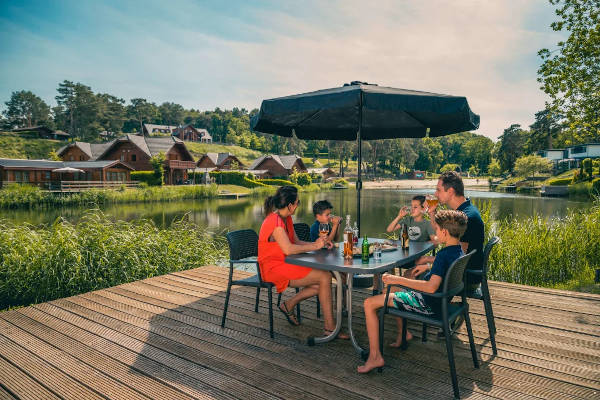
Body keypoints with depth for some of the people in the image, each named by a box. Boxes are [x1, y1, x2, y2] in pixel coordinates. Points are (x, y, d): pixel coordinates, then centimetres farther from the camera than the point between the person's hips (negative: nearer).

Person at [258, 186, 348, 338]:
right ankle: (330, 327, -7)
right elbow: (289, 249, -29)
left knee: (321, 284, -2)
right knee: (325, 277, -16)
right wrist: (314, 247, -18)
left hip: (285, 265, 10)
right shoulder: (275, 222, -20)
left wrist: (317, 243, -2)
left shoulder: (286, 218, 11)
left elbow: (296, 242, 13)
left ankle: (289, 305, 11)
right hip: (274, 269, -10)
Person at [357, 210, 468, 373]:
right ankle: (403, 332, 31)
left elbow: (431, 287, -36)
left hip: (427, 304, -10)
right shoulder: (458, 251, 2)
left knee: (369, 303, -11)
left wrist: (399, 280, -33)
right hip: (436, 300, 10)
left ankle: (375, 357, -8)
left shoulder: (444, 254, -26)